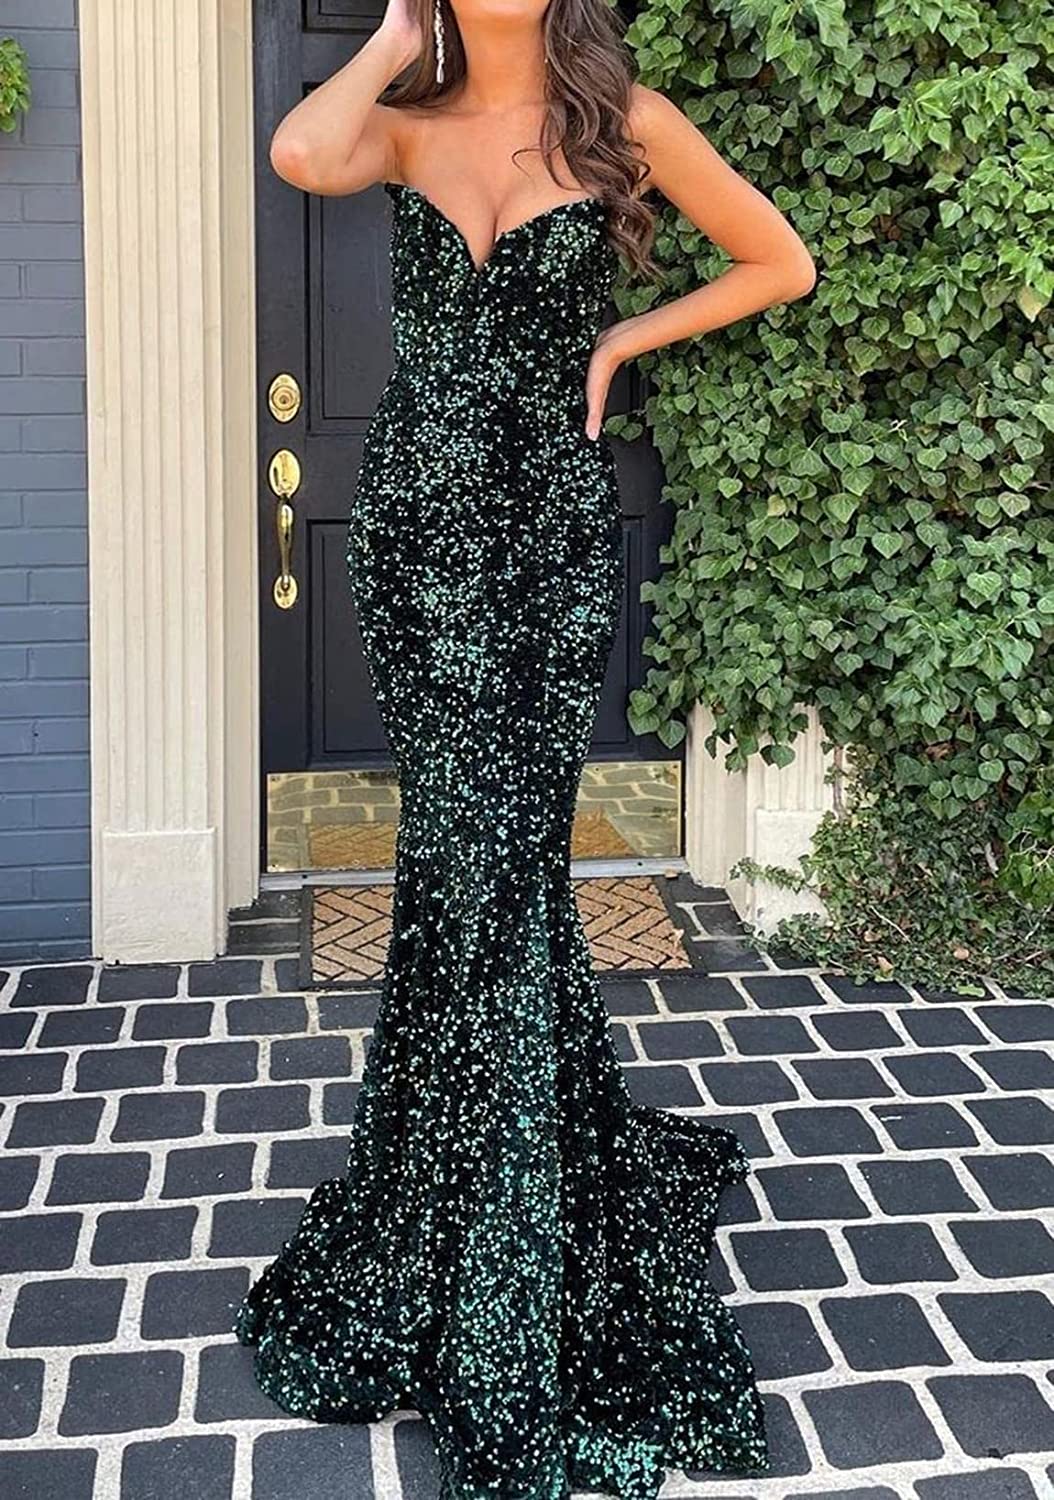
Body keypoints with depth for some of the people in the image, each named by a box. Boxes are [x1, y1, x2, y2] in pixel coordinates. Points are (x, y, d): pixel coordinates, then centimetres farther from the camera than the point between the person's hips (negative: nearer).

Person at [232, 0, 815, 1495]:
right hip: (418, 515, 2)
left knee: (488, 855, -3)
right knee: (483, 844, 2)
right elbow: (301, 155, -17)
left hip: (553, 521, -2)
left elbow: (780, 261, 10)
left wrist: (620, 341, 4)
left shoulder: (625, 120, 2)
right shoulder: (409, 123, 6)